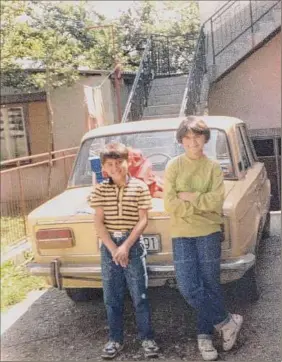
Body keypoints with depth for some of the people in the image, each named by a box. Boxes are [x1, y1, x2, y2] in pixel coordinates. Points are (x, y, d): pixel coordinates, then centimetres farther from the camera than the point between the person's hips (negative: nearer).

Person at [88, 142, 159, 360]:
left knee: (140, 295, 3)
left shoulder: (140, 187, -4)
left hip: (134, 244, -2)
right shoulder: (100, 190, 1)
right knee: (112, 297, 9)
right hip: (108, 245, 2)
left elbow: (143, 220, -6)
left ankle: (147, 338, 16)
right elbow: (99, 222, -2)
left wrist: (126, 246, -13)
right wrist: (113, 248, -11)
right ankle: (115, 339, 22)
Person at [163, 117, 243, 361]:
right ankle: (227, 322, 12)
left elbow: (217, 201, -9)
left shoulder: (213, 168, 3)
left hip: (209, 233, 0)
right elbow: (170, 204, -7)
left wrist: (189, 197, -12)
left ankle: (205, 335, 21)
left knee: (210, 286, 3)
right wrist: (203, 205, -10)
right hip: (182, 234, 0)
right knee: (188, 288, -6)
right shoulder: (173, 166, 2)